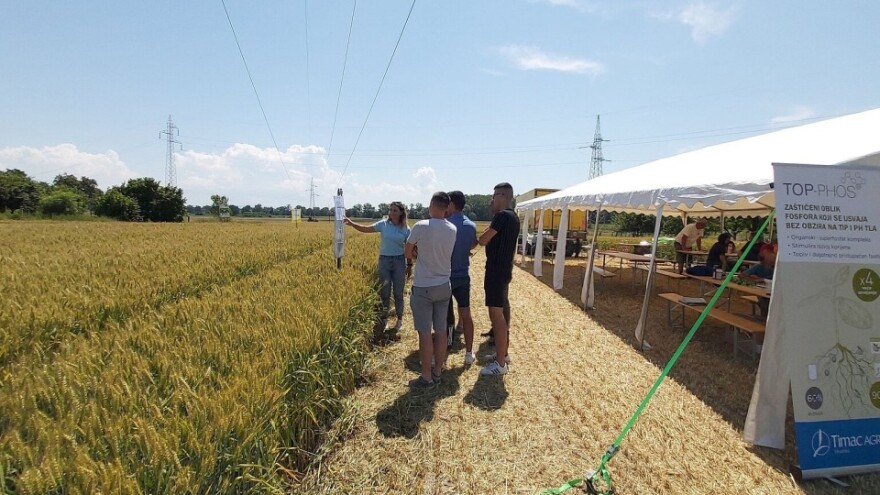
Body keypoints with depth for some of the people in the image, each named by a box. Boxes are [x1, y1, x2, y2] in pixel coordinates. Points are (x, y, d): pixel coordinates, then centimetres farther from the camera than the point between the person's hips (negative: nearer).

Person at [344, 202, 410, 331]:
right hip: (384, 260, 1)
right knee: (384, 292, 8)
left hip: (399, 261, -1)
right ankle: (384, 318, 22)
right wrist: (352, 223, -18)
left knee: (398, 293, 8)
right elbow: (365, 229, -4)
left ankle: (400, 319, 23)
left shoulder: (406, 229, -1)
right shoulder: (383, 224, -1)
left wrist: (410, 266, 3)